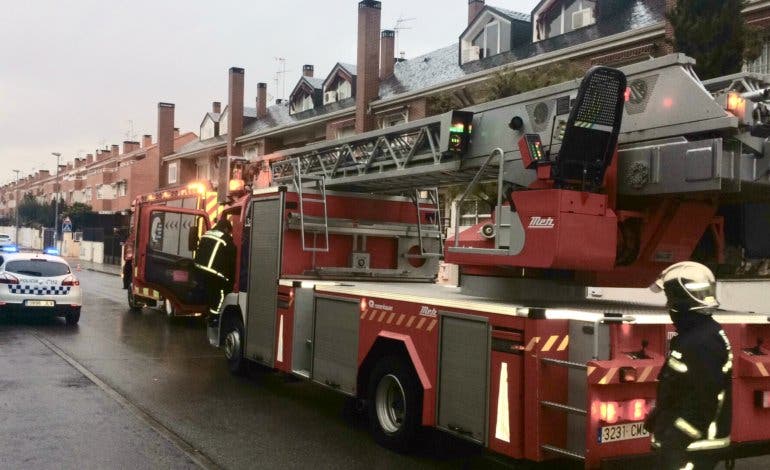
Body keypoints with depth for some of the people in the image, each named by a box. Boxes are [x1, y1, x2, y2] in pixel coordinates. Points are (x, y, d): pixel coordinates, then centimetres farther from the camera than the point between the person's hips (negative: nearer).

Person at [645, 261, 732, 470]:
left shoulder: (701, 342, -25)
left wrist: (674, 443, -22)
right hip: (695, 440, 10)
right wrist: (657, 416, 19)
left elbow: (702, 404, -27)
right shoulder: (705, 333, 8)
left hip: (693, 446, -10)